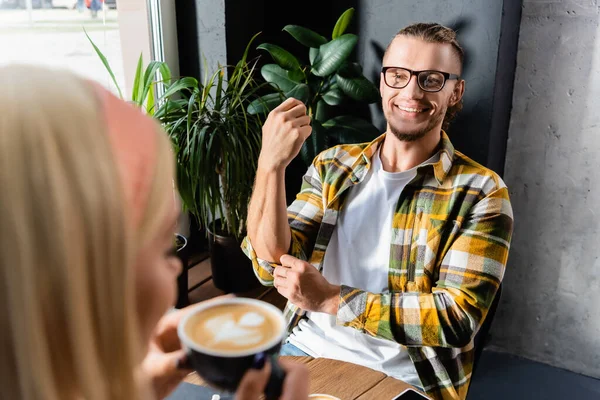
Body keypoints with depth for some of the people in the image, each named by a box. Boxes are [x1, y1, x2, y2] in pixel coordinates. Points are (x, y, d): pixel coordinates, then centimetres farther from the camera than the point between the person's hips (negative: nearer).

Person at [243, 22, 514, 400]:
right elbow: (273, 265, -4)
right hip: (305, 350, 4)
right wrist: (271, 165, -19)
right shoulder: (333, 165, 4)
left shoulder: (480, 192, -7)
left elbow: (458, 318, -15)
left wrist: (331, 299, -18)